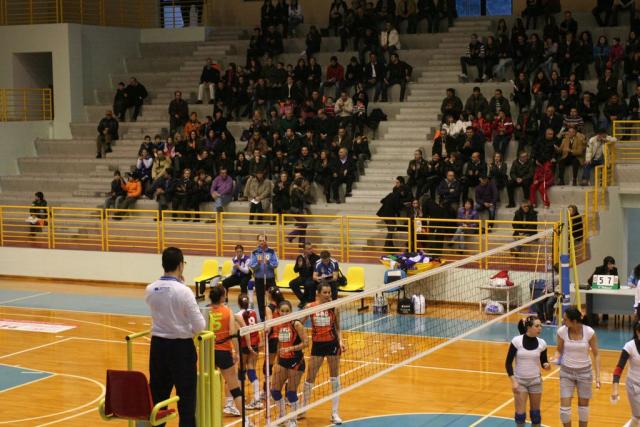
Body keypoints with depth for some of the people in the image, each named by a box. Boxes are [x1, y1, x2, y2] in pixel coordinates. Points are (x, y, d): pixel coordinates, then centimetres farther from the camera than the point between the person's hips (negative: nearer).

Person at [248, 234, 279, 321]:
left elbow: (275, 265, -6)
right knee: (260, 299, 4)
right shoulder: (254, 253, 0)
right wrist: (258, 263, -24)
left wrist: (268, 262, -23)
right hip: (259, 279, 0)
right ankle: (262, 318, 12)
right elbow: (252, 266, -6)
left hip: (270, 278, 0)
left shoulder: (272, 252, 0)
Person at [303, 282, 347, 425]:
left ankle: (334, 413, 12)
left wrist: (341, 341, -11)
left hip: (332, 344, 0)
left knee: (335, 379, 3)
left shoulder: (334, 307, -4)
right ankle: (304, 407, 26)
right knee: (310, 378, 4)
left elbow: (337, 328, 4)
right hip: (317, 344, 0)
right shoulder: (310, 307, -5)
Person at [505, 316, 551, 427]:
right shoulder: (517, 341, -14)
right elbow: (508, 363, -9)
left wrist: (546, 365, -19)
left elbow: (543, 361, 5)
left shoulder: (541, 343, -7)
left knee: (535, 413, 10)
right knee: (520, 413, -2)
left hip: (535, 381, 2)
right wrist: (513, 381, -16)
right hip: (520, 381, -2)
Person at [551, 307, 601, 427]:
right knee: (565, 407, -3)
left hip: (584, 372, -1)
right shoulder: (562, 331, -13)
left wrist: (597, 376, -12)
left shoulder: (589, 332, -17)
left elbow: (596, 355, -6)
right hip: (566, 372, 1)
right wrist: (555, 358, -19)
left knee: (583, 405, 11)